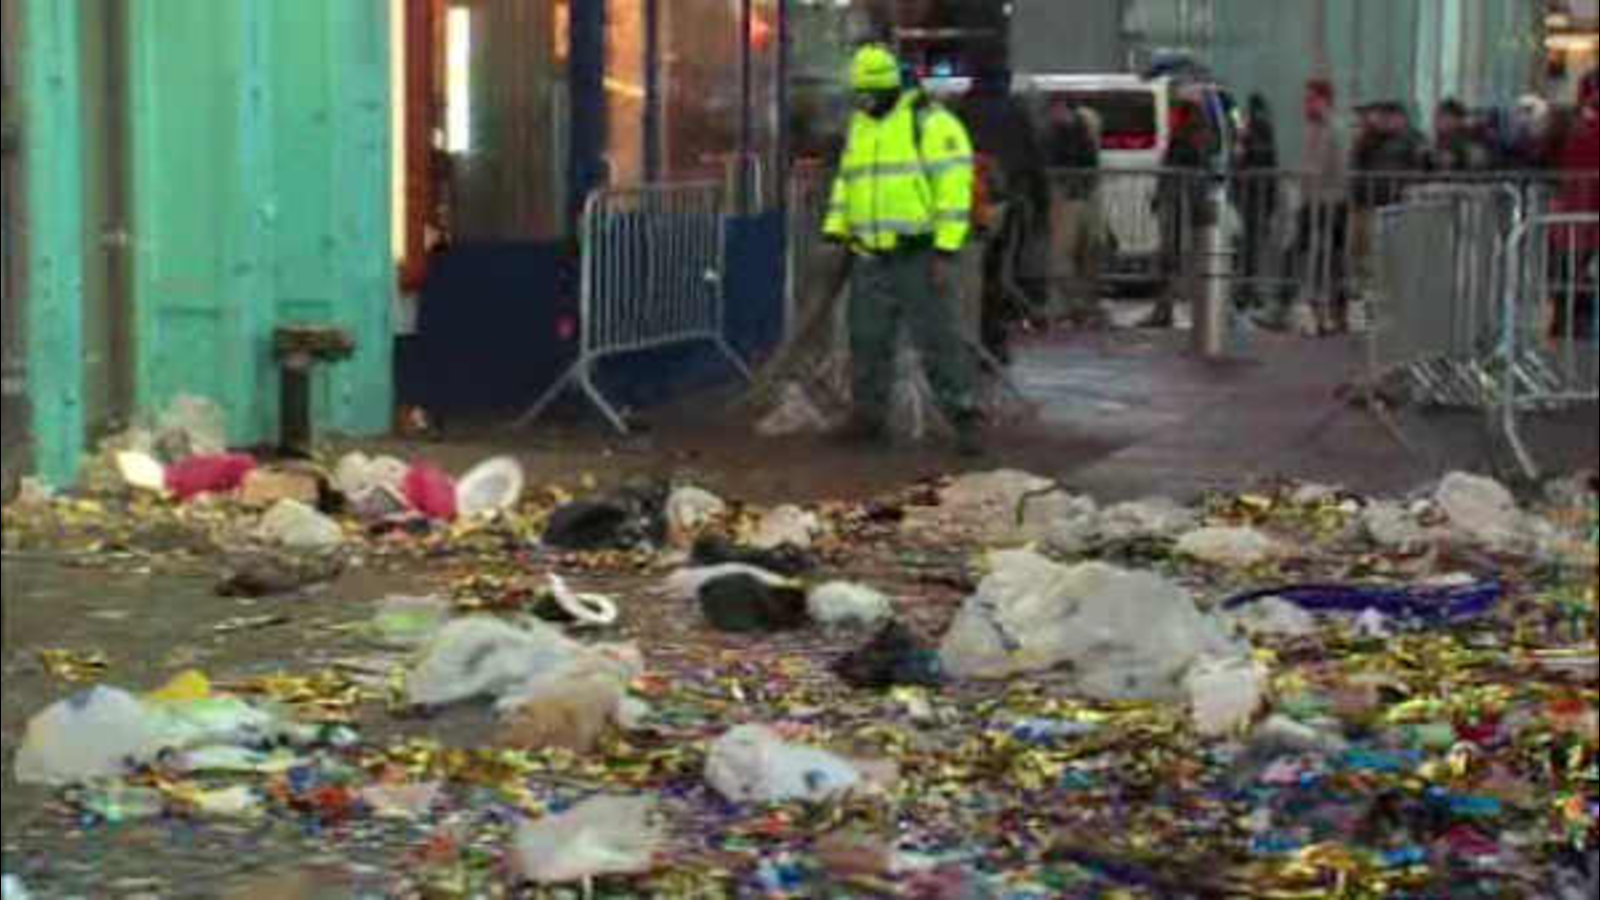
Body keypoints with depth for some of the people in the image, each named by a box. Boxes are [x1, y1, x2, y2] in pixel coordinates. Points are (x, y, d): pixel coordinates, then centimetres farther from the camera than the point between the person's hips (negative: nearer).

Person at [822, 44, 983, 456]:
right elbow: (846, 183, 22)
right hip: (870, 258, 7)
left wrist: (946, 251, -19)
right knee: (867, 339, 9)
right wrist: (835, 232, 9)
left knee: (938, 337, -6)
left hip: (919, 256, -7)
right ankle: (869, 414, 20)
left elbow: (954, 186, -14)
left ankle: (964, 417, 0)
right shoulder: (859, 127, 15)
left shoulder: (930, 123, -9)